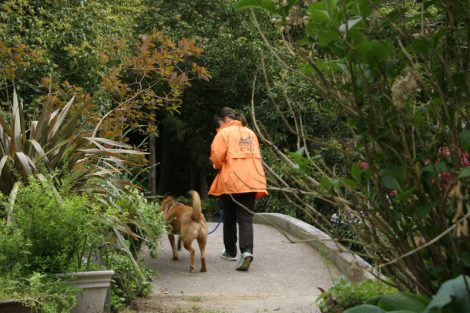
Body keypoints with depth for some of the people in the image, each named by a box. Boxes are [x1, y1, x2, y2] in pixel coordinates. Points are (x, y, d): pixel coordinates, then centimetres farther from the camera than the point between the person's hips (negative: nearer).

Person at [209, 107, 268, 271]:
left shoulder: (224, 133, -4)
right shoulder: (251, 133, 15)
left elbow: (216, 158, -9)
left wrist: (220, 166, 12)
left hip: (230, 181, -4)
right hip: (251, 180, 4)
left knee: (230, 218, 13)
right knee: (246, 218, -1)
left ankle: (230, 251, 25)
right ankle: (247, 251, -21)